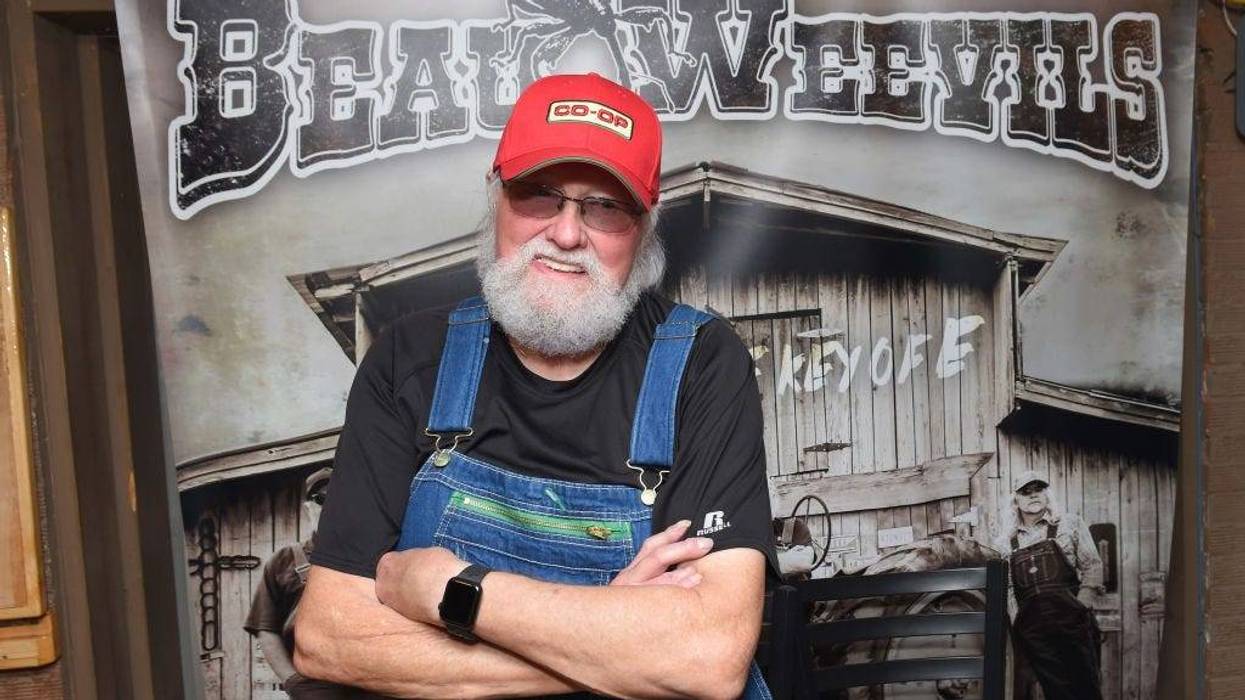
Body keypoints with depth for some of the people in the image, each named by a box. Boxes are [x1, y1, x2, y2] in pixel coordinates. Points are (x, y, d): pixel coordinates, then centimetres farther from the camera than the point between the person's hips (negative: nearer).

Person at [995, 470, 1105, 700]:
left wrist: (1081, 605, -6)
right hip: (1033, 628, 2)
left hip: (1072, 620, -1)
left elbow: (1092, 566, 4)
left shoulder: (1070, 523, 8)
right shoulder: (1006, 540, 12)